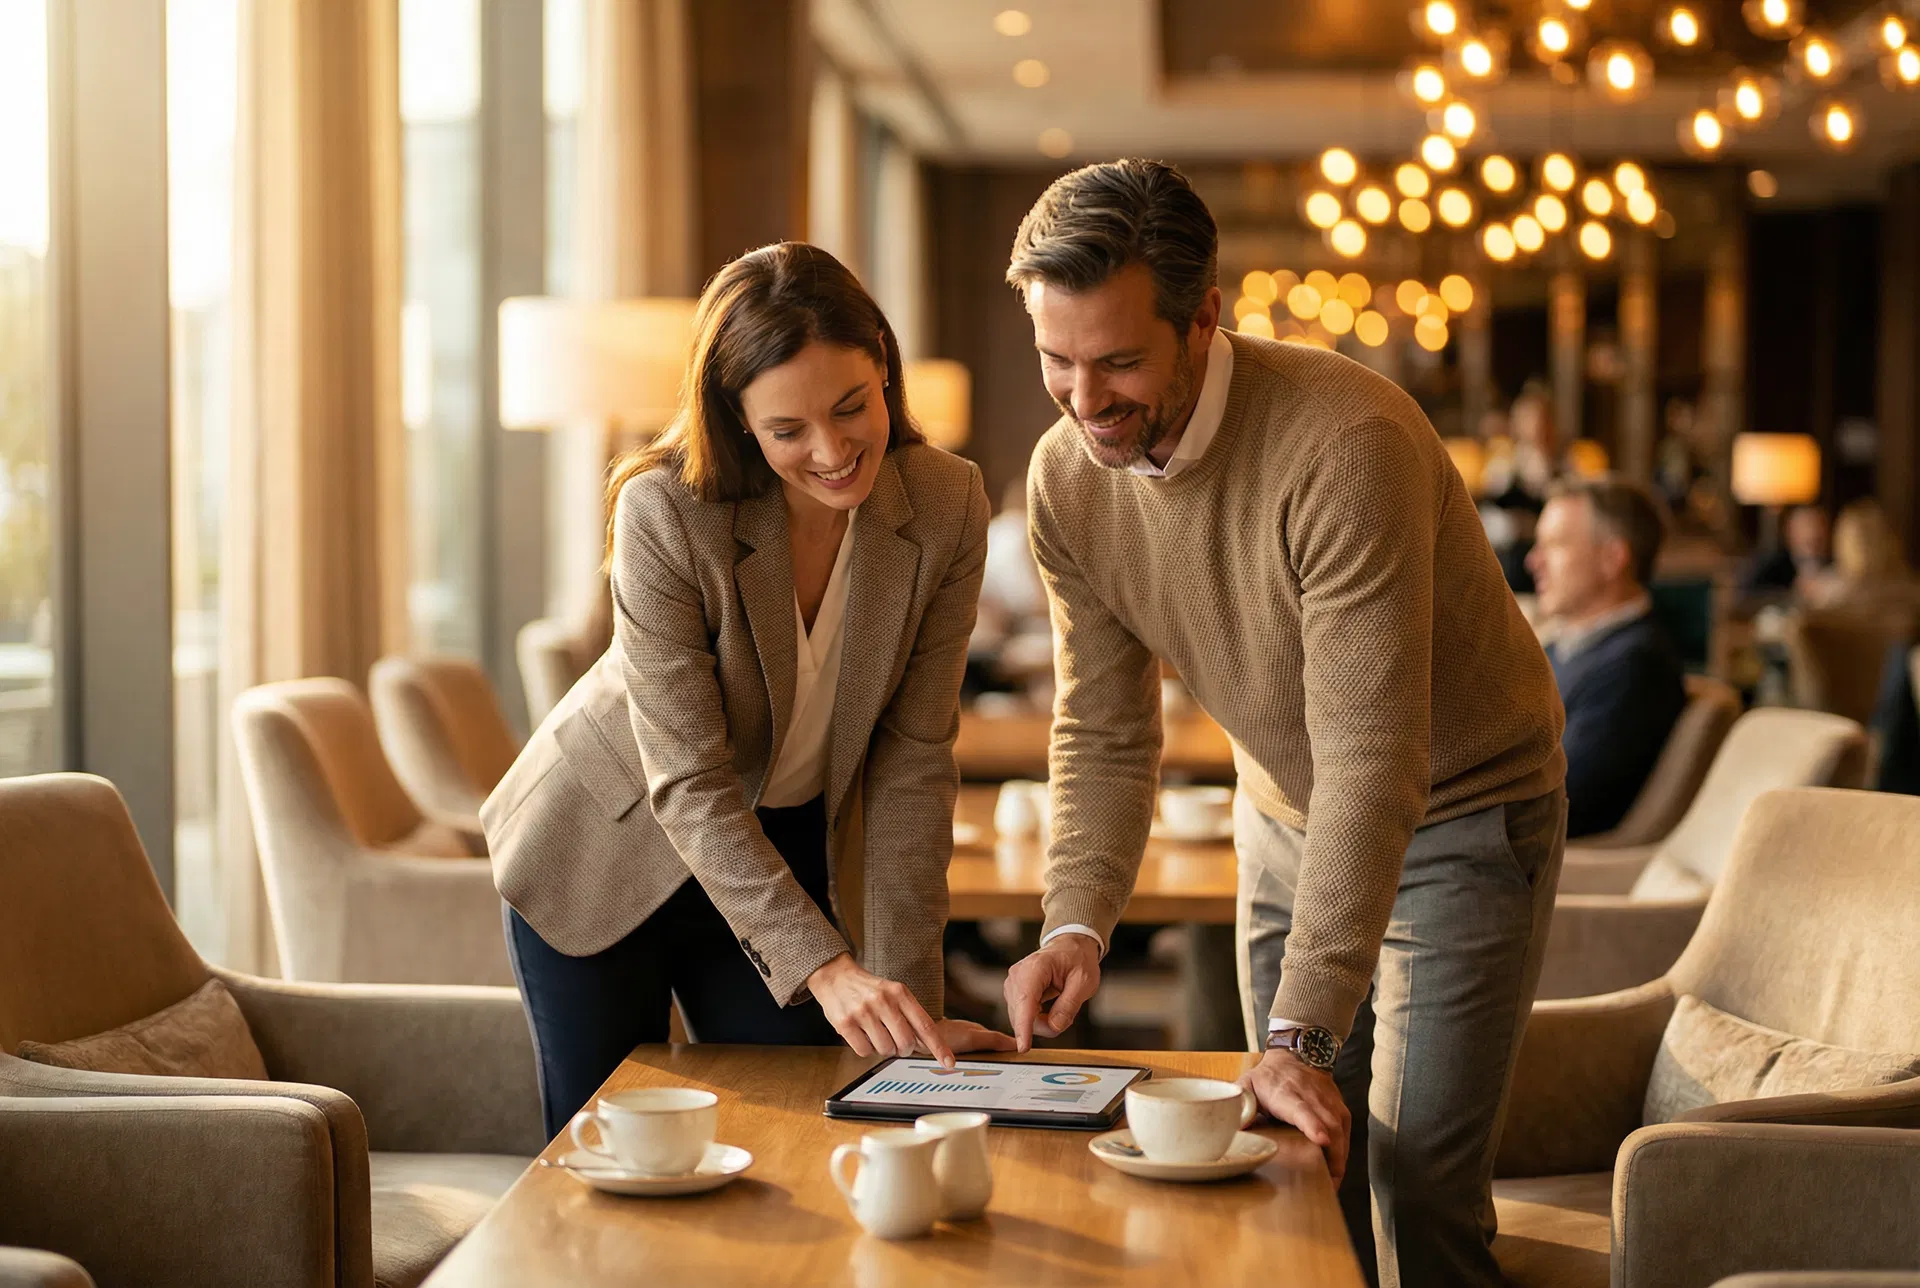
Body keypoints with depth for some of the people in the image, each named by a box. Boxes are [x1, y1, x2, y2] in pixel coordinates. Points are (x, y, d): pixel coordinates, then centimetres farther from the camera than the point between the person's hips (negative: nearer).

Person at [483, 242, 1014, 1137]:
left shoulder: (947, 510, -18)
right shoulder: (663, 513, -28)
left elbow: (912, 763, -14)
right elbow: (689, 785, -28)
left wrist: (908, 993, -19)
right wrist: (826, 967, -37)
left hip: (788, 857, 3)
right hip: (607, 852, -2)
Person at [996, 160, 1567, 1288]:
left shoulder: (1347, 444, -33)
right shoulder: (1067, 477, -12)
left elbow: (1372, 760, -35)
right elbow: (1105, 733, -3)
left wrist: (1303, 1032, -38)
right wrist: (1077, 924, -20)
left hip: (1460, 818, -6)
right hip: (1287, 823, 6)